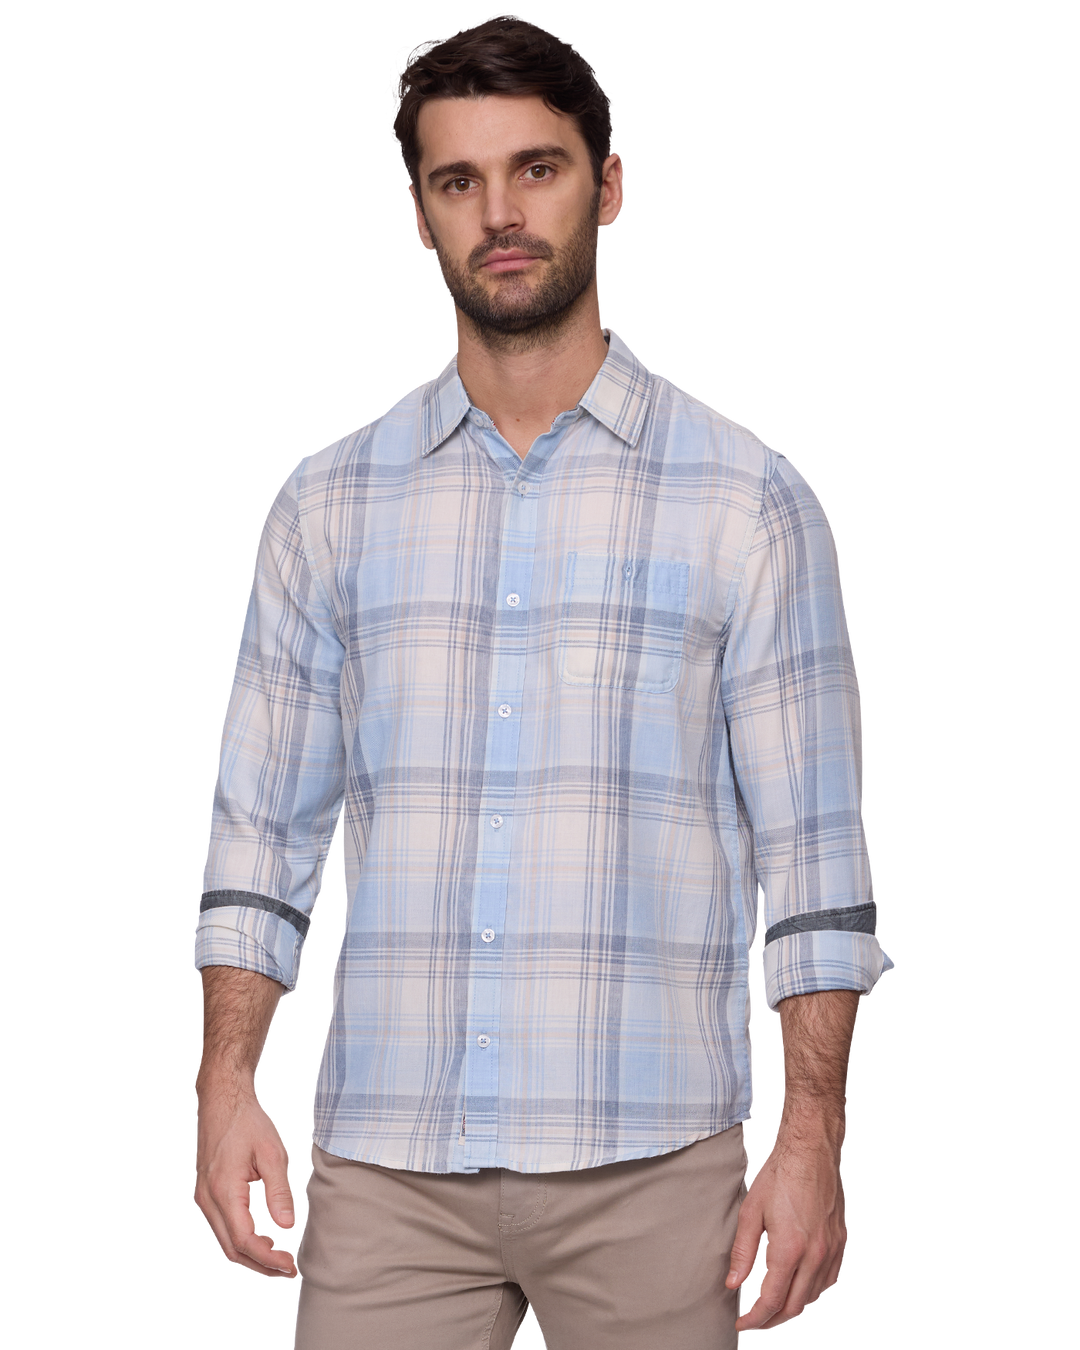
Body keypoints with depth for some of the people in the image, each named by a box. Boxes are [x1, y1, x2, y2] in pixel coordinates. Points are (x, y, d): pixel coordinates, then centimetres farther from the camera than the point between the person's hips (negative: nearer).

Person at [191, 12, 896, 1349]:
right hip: (387, 1165, 2)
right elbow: (263, 833, 10)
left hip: (649, 1165, -2)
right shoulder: (328, 501, 9)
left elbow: (812, 859, 0)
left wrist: (814, 1136, -7)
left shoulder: (751, 499, 2)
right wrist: (226, 1087, -2)